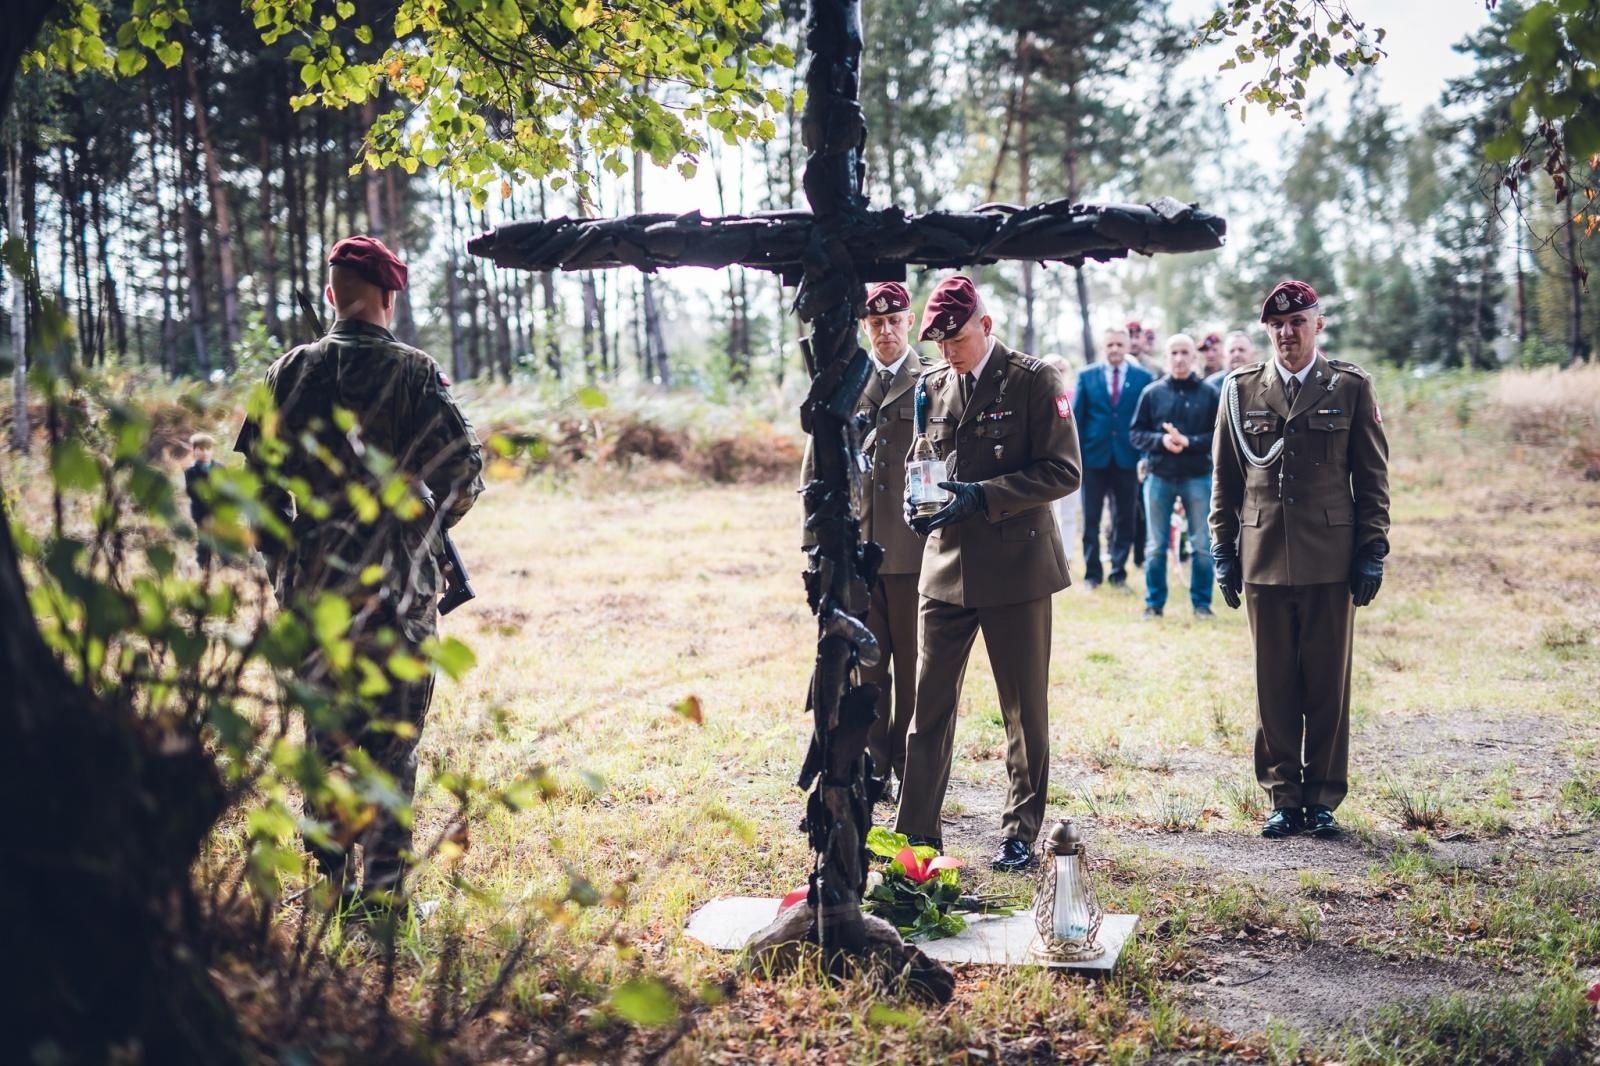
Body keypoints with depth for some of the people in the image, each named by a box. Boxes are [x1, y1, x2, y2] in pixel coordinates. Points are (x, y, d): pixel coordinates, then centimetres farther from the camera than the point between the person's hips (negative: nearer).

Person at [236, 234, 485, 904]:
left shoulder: (290, 373, 4)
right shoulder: (414, 373, -6)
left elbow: (253, 469, 4)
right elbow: (461, 467, -11)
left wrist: (282, 555, 14)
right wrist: (430, 522, 8)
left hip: (311, 583, 4)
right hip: (396, 585, -3)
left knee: (324, 733, 16)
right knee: (392, 738, 4)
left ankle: (328, 881, 22)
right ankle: (383, 892, 5)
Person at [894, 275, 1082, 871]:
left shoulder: (1035, 381, -6)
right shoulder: (932, 387, 10)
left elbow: (1063, 472, -10)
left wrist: (983, 497, -19)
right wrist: (919, 502, -2)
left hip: (1016, 566, -4)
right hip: (946, 566, 4)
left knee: (1024, 710, 7)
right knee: (929, 702, 2)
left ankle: (1021, 834, 20)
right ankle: (916, 831, 10)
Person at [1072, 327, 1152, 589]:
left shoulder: (1143, 378, 3)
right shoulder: (1086, 376, 5)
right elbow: (1076, 418, 4)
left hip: (1127, 457, 0)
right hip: (1094, 457, 0)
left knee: (1125, 519, 6)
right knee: (1091, 519, 4)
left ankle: (1119, 573, 15)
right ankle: (1092, 573, 12)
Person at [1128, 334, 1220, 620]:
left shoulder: (1209, 393, 1)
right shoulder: (1152, 393, 3)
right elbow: (1136, 433, 4)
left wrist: (1189, 442, -16)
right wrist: (1161, 440, -14)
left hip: (1198, 477, -1)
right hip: (1159, 477, 1)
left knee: (1202, 545, 4)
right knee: (1156, 546, 7)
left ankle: (1202, 602, 15)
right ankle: (1154, 602, 17)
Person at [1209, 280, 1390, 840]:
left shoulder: (1352, 388, 4)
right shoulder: (1240, 390, 7)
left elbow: (1373, 476, 5)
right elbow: (1225, 479, 11)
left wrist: (1372, 550, 0)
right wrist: (1223, 551, 6)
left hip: (1331, 559, -1)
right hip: (1263, 558, 1)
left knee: (1329, 683, 4)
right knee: (1274, 684, 5)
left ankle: (1323, 798, 15)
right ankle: (1284, 798, 15)